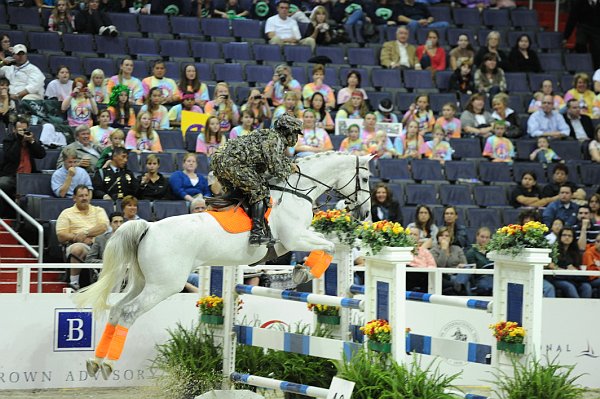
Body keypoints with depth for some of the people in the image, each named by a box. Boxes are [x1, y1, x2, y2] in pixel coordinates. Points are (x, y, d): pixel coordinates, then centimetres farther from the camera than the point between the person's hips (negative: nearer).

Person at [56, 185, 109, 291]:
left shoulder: (98, 211, 22)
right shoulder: (66, 213, 16)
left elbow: (104, 227, 3)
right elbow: (61, 237, 5)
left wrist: (85, 233, -9)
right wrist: (76, 238, -10)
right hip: (80, 245, -2)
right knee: (77, 248, -39)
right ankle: (74, 282, -32)